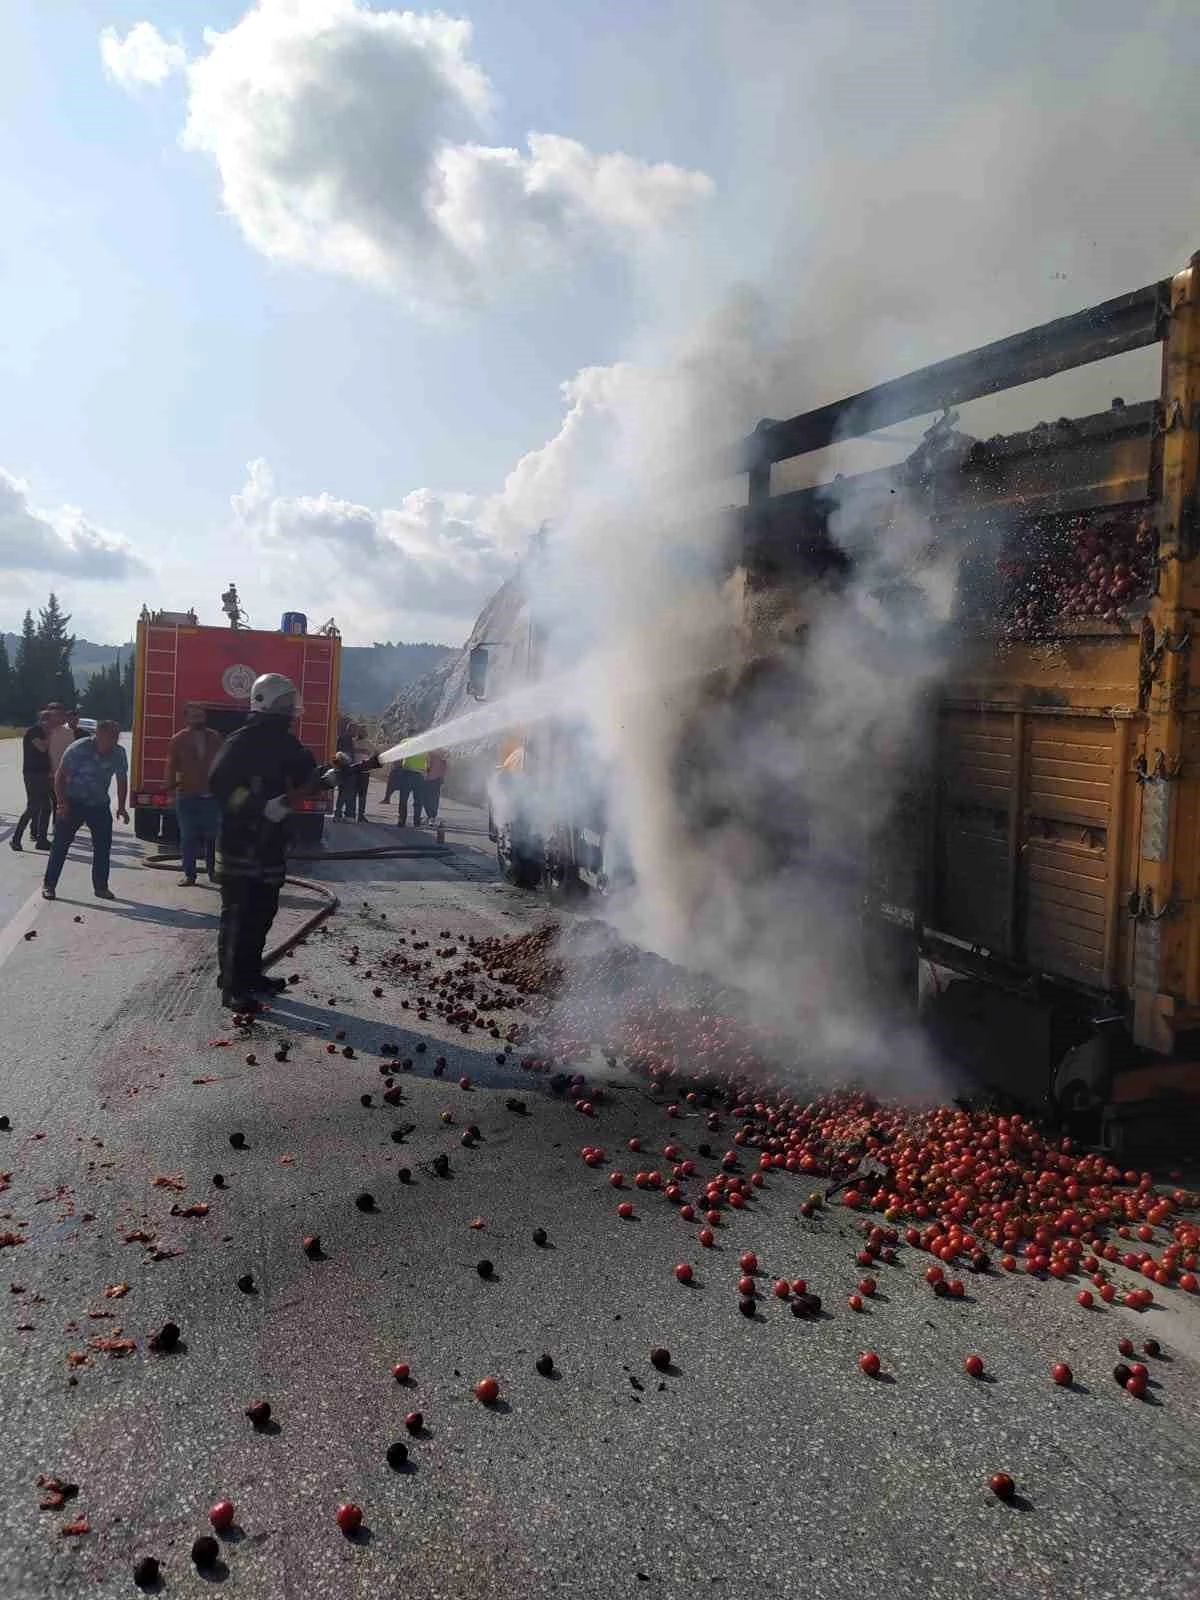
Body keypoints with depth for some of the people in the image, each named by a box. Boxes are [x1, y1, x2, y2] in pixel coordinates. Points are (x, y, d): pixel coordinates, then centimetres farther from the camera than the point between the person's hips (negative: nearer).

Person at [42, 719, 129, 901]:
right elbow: (60, 775, -12)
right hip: (73, 803, -3)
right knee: (61, 844, -2)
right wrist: (61, 803, -18)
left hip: (99, 805, 3)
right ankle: (49, 885, 7)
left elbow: (122, 780, 5)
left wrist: (121, 807, 1)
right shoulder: (78, 748, -19)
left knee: (103, 845, 1)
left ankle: (100, 887, 12)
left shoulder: (119, 754, -8)